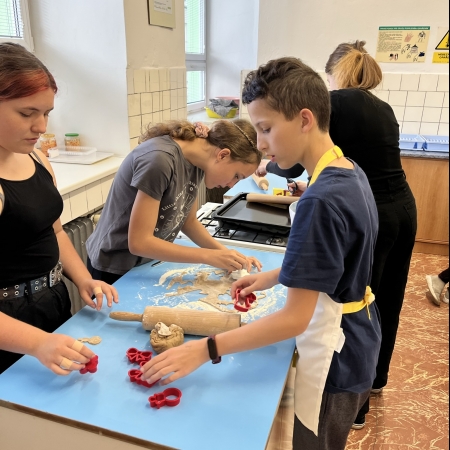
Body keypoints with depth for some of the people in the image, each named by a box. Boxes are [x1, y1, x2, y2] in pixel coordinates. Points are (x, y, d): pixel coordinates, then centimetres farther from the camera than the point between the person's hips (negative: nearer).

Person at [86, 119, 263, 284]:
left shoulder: (196, 159, -6)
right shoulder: (160, 160, -30)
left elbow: (188, 221, 3)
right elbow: (139, 243, -29)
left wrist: (226, 254, -10)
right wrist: (209, 256, -27)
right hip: (116, 270, -7)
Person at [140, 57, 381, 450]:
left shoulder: (321, 200, -32)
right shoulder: (350, 172, -2)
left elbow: (295, 319, -30)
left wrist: (205, 350, -27)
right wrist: (273, 277, 3)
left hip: (335, 358, -8)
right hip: (355, 343, 8)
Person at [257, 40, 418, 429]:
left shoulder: (335, 102, -8)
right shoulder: (384, 108, 13)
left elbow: (293, 166, -8)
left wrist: (266, 165, 14)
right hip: (403, 209, 8)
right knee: (387, 300, 23)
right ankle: (376, 377, 47)